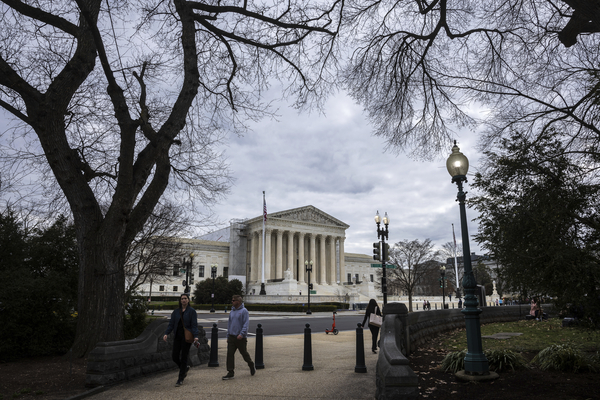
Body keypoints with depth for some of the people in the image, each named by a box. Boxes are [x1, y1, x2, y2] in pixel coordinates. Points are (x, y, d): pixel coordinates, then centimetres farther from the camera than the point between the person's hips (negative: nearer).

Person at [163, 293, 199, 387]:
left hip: (186, 337, -4)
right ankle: (185, 368, 34)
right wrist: (166, 333, -9)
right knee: (175, 357, 4)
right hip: (177, 336, 4)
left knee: (183, 358, 0)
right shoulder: (176, 311, 9)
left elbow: (194, 325, -8)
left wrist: (195, 336, -21)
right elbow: (171, 324, 7)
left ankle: (180, 379, 11)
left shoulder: (192, 311, -3)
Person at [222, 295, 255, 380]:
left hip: (241, 338, -6)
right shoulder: (232, 311, 12)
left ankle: (251, 366, 32)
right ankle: (230, 373, 3)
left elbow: (246, 324, -16)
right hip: (231, 337, 6)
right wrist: (228, 336, 16)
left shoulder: (244, 311, -9)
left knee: (244, 354, 7)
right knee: (230, 354, -2)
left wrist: (242, 334, -26)